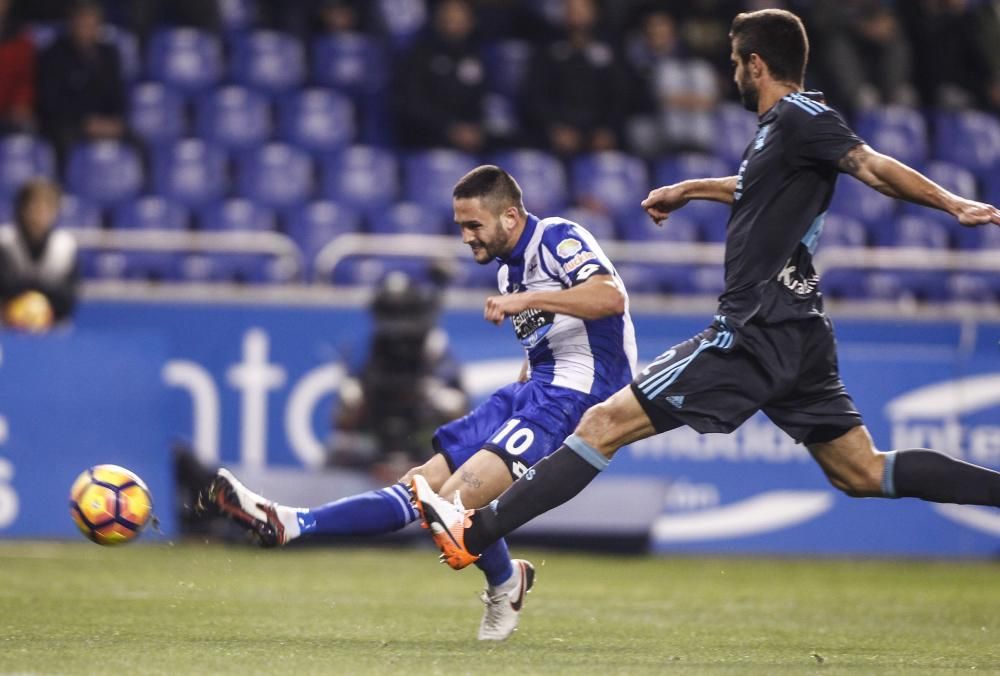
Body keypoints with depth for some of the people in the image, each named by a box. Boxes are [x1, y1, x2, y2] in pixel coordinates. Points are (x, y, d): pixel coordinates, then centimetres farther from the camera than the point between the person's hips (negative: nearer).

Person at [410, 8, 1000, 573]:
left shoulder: (797, 117, -10)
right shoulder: (789, 126, 17)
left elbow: (873, 166, -23)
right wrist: (689, 190, 48)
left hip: (756, 335, -10)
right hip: (797, 332, 10)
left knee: (605, 424, -8)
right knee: (865, 475, 11)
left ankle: (474, 534, -8)